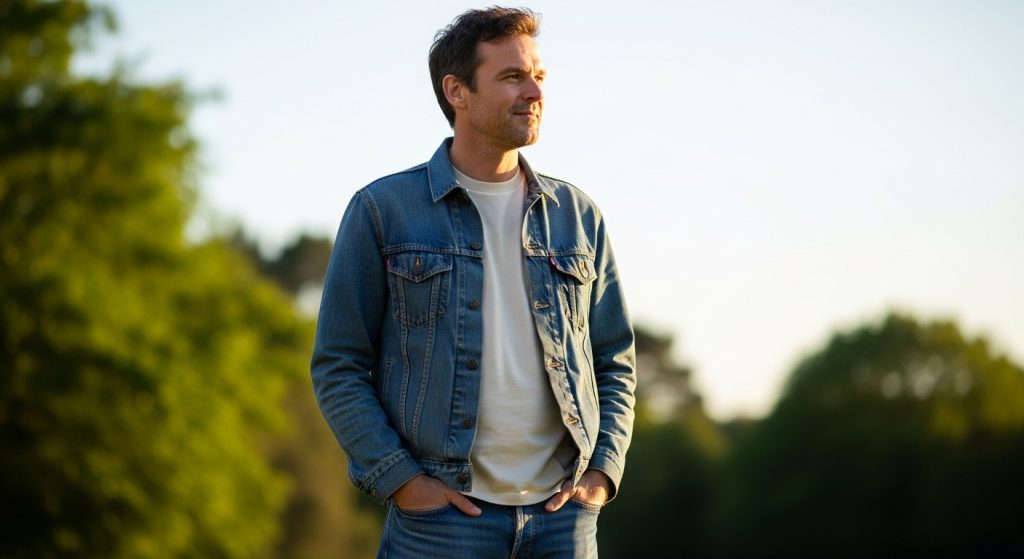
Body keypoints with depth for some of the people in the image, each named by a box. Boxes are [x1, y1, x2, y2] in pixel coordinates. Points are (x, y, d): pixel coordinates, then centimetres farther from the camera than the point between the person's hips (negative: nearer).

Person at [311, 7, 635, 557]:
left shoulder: (577, 215, 11)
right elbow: (338, 366, 0)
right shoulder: (382, 210, 1)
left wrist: (602, 471, 2)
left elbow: (615, 363, 16)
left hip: (562, 513, 3)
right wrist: (397, 478, -10)